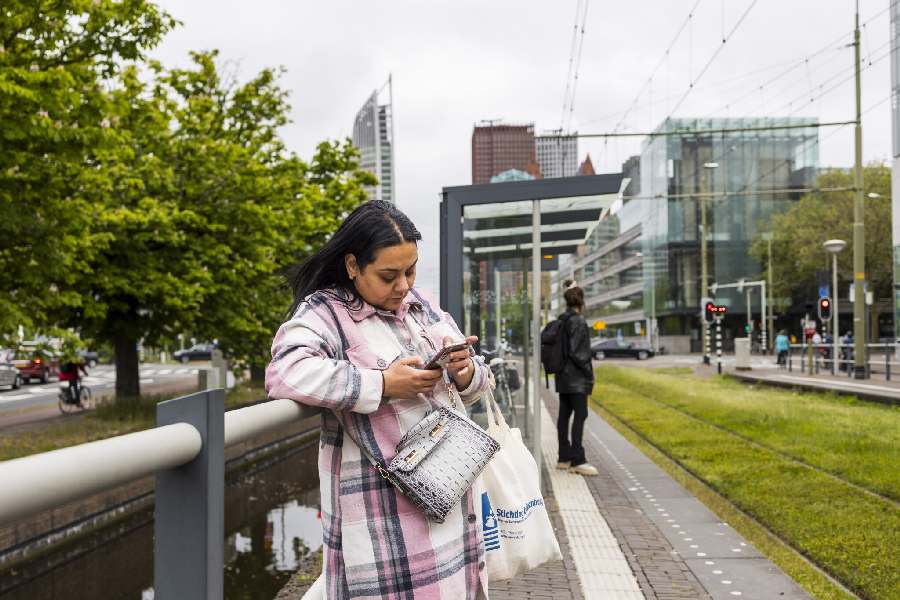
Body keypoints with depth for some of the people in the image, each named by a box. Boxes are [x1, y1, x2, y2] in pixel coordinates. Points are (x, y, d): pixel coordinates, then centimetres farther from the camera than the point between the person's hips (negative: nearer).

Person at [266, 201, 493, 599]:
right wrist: (382, 385, -23)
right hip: (383, 507, -6)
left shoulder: (421, 304, 12)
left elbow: (470, 386, 17)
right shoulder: (323, 313, -8)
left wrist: (467, 373, -8)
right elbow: (284, 372, -27)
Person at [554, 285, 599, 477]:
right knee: (580, 415, -6)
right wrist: (589, 372, -10)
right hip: (577, 377, -9)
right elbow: (575, 351, -19)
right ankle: (577, 461, -7)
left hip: (563, 376, 9)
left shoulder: (561, 321, 10)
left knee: (564, 415, 11)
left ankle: (564, 458, 18)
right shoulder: (578, 321, -14)